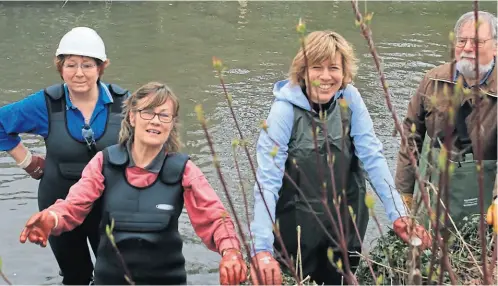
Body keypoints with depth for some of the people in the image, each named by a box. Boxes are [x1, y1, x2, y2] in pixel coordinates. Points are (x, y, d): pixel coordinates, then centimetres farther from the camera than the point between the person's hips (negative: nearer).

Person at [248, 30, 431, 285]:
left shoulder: (350, 99, -9)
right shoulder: (285, 109, -21)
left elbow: (372, 158, -10)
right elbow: (267, 181, -27)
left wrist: (398, 215, -22)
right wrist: (262, 249, -38)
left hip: (346, 224, 4)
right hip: (298, 227, -4)